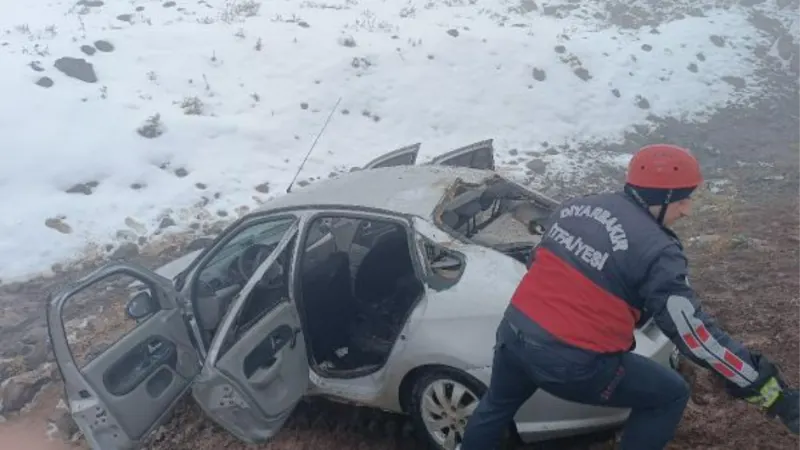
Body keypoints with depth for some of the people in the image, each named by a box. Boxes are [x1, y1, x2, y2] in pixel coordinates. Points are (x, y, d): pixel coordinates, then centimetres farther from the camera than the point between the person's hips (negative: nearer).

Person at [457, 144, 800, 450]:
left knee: (496, 405, 35)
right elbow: (694, 334, -14)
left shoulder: (574, 207, 7)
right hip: (572, 363, -6)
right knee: (670, 395, 15)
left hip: (515, 332, 7)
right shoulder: (656, 251, -13)